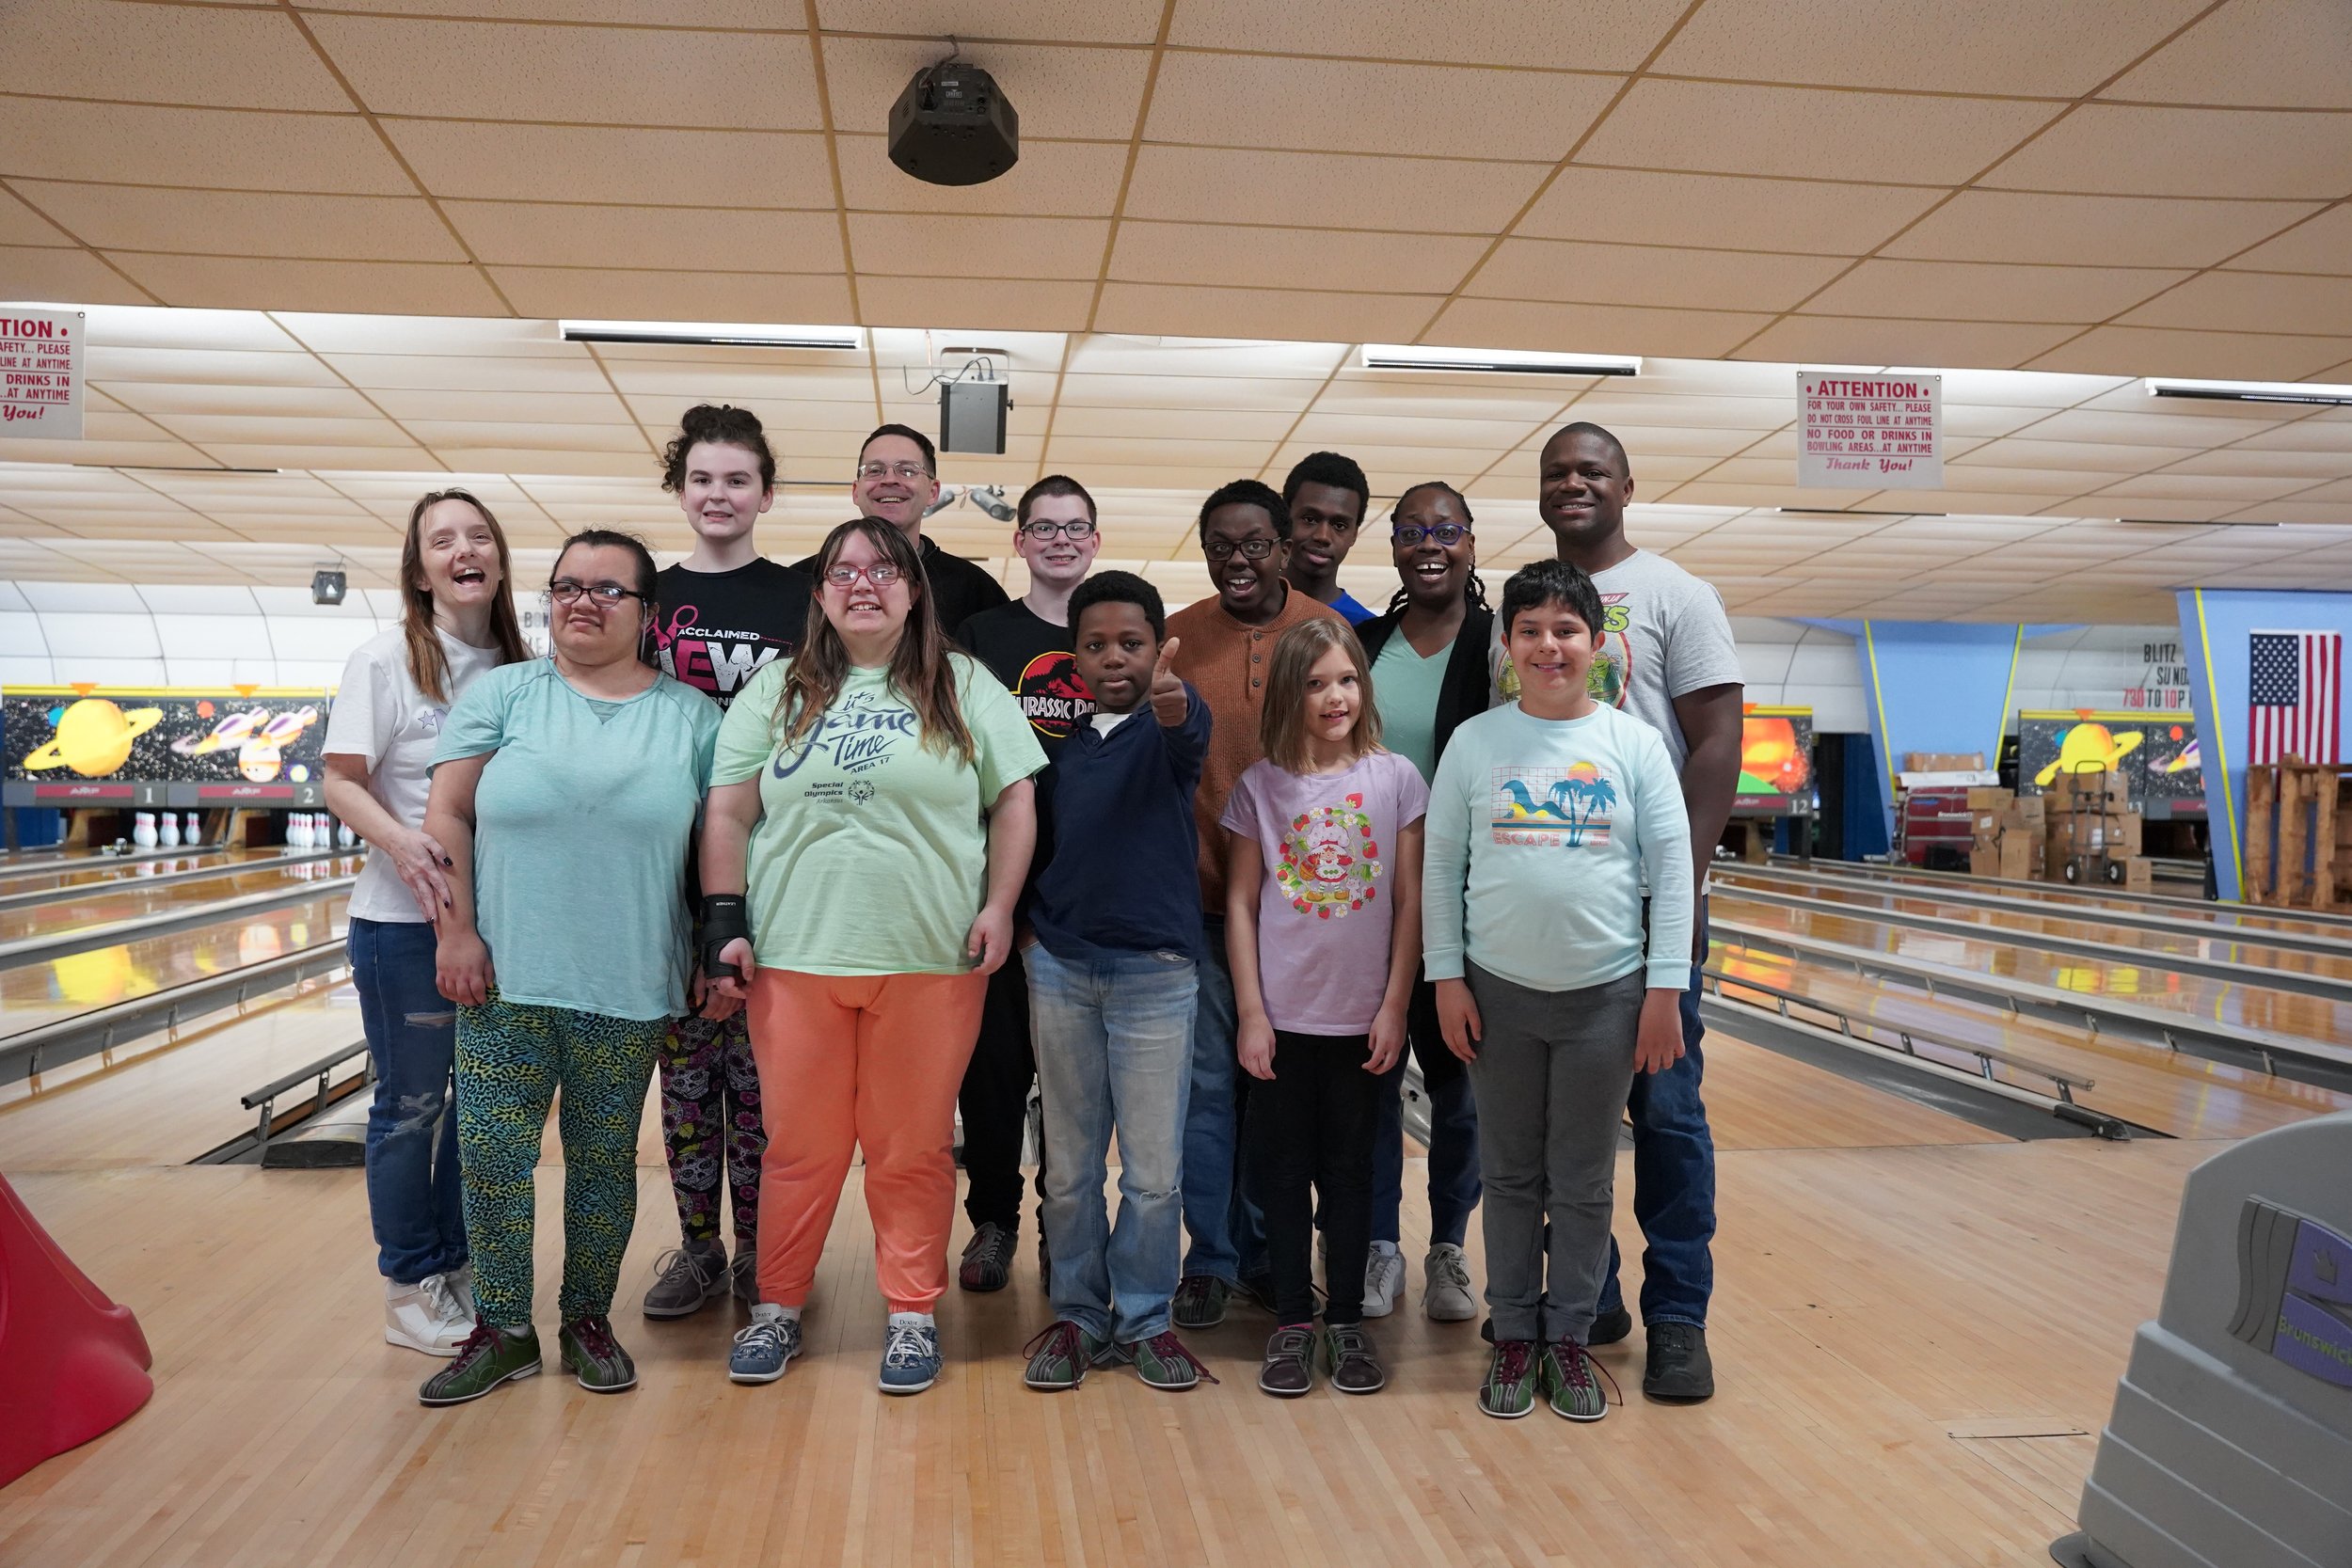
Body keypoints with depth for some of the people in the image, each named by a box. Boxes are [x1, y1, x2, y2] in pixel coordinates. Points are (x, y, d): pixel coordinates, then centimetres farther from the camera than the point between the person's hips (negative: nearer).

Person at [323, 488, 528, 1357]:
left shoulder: (521, 668, 5)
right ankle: (412, 1289, 21)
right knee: (412, 1106, 6)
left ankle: (460, 1268, 30)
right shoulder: (384, 660, -8)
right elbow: (341, 782, -10)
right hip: (405, 922, -5)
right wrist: (399, 840, -28)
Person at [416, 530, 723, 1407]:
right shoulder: (501, 694, 3)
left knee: (605, 1161, 10)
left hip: (627, 990, 0)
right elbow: (446, 816, 1)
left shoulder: (690, 716, 3)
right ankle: (501, 1331, 21)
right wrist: (457, 931, -6)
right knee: (491, 1156, 4)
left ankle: (588, 1319, 28)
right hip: (505, 978, 0)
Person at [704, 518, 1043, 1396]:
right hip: (795, 958, 1)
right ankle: (778, 1306, 27)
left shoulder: (965, 688, 5)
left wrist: (998, 908, -4)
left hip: (930, 961, -1)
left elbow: (1015, 801, 5)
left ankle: (912, 1310, 22)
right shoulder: (778, 692, 9)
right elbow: (728, 811, 7)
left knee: (913, 1149, 7)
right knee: (799, 1147, 10)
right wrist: (725, 921, 0)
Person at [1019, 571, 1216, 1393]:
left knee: (1155, 1166, 5)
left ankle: (1145, 1319, 21)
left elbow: (1188, 734, -28)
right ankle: (1077, 1315, 25)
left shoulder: (1169, 726, -3)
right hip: (1060, 965, 3)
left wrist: (1172, 702, -51)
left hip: (1155, 969, -3)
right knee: (1069, 1162, 12)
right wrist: (1020, 920, 4)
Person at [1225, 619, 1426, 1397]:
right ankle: (1292, 1323, 20)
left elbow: (1409, 900, -1)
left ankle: (1347, 1321, 22)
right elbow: (1240, 903, 0)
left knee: (1349, 1170, 10)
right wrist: (1251, 1012, -4)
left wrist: (1394, 1006, -5)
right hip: (1284, 1016, 0)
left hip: (1361, 1017, 0)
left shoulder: (1395, 778, -2)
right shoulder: (1260, 786, -1)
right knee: (1284, 1171, 8)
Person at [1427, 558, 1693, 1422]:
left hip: (1605, 993, 0)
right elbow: (1442, 867, 2)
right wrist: (1447, 979, -2)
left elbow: (1672, 872, -1)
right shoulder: (1474, 742, -1)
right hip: (1500, 992, 1)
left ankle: (1570, 1335, 25)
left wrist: (1665, 992, -5)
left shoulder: (1636, 745, -2)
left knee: (1584, 1181, 10)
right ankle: (1514, 1334, 25)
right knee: (1511, 1175, 11)